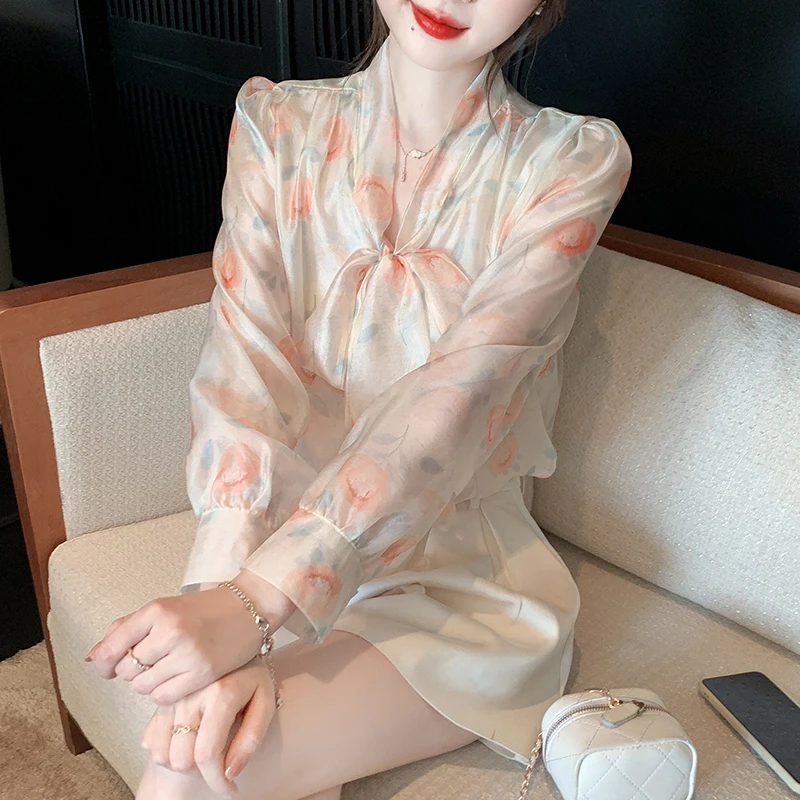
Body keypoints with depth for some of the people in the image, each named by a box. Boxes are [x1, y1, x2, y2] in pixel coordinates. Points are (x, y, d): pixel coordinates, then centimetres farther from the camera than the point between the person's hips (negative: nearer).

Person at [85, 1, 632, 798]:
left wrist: (258, 600, -31)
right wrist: (222, 606, -28)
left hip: (463, 574, -2)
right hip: (288, 537, 3)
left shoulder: (574, 162, -9)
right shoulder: (276, 124, -2)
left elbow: (455, 399, -22)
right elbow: (245, 371, -14)